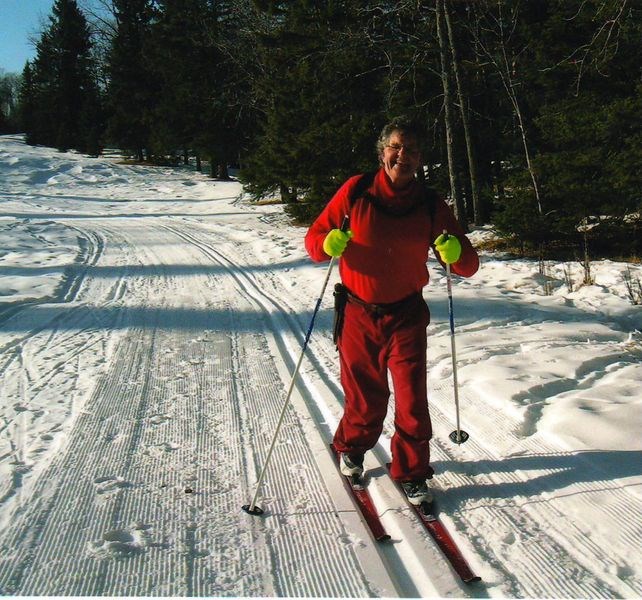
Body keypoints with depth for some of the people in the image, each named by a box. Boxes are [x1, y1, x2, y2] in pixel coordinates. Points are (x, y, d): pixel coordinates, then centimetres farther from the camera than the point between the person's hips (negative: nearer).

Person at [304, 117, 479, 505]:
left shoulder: (431, 206, -4)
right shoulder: (356, 192, -7)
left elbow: (468, 266, -2)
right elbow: (314, 239, -4)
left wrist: (455, 253, -25)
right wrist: (329, 244, -27)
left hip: (407, 316, 1)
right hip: (358, 315, 0)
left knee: (412, 397, -5)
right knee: (364, 396, 11)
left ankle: (411, 473, 14)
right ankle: (352, 448, 41)